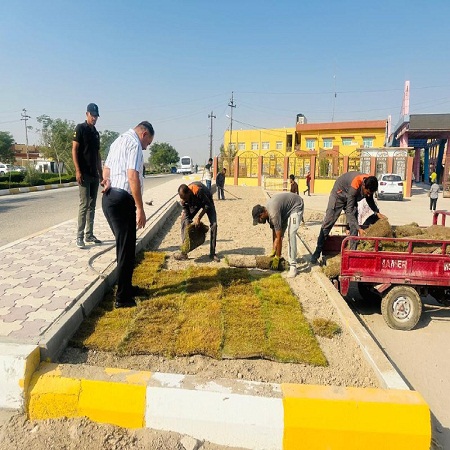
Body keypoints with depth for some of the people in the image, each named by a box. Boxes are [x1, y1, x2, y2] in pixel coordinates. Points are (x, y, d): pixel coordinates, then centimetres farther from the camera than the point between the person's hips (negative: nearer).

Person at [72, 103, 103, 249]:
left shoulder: (96, 133, 18)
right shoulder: (80, 128, -3)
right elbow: (74, 150, -9)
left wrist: (100, 174, 16)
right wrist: (77, 171, -17)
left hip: (94, 174, 7)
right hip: (84, 173, -7)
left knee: (92, 206, 8)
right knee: (84, 205, -9)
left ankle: (89, 235, 15)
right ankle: (79, 236, -3)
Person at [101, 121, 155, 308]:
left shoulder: (118, 141, 22)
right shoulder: (134, 143, -10)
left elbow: (106, 168, 25)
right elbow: (132, 176, -20)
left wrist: (107, 182, 6)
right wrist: (140, 208, -19)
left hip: (109, 198, 10)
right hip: (122, 200, -10)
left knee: (123, 246, 18)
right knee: (126, 249, -2)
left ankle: (125, 287, 30)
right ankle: (122, 298, 7)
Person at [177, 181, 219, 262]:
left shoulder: (198, 190, -44)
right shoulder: (183, 198, -28)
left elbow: (207, 205, -29)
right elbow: (186, 214, -18)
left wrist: (198, 218, -31)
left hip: (206, 201, -3)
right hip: (194, 202, 3)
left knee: (213, 224, -17)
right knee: (184, 221, -13)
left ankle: (212, 253, -7)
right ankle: (184, 252, -6)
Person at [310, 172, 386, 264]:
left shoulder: (369, 184, -20)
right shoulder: (354, 186, -40)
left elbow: (370, 200, 3)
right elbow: (349, 211, -37)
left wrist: (377, 213, -10)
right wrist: (359, 228, -40)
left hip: (351, 198, 6)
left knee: (354, 225, -7)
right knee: (328, 223, -6)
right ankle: (317, 252, 0)